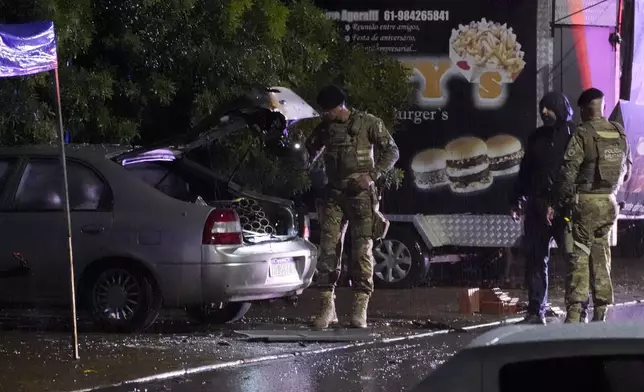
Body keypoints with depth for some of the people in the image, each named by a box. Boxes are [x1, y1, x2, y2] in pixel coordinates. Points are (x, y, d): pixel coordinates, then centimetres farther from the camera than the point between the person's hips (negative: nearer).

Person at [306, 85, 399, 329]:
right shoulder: (324, 128, 12)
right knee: (327, 248, -6)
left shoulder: (368, 123, -1)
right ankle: (327, 307, -4)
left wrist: (372, 175, -13)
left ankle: (360, 309, -9)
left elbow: (391, 152, -1)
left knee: (362, 249, -8)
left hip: (360, 193, -4)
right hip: (334, 193, 4)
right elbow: (310, 153, 22)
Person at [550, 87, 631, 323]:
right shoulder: (619, 134, 6)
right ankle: (600, 312, 12)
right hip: (609, 202, 5)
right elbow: (626, 169, 15)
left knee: (579, 256, -4)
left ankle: (574, 313, -10)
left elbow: (568, 171, -14)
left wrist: (558, 200, -6)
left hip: (585, 201, -5)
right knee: (601, 255, 12)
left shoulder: (582, 134, -12)